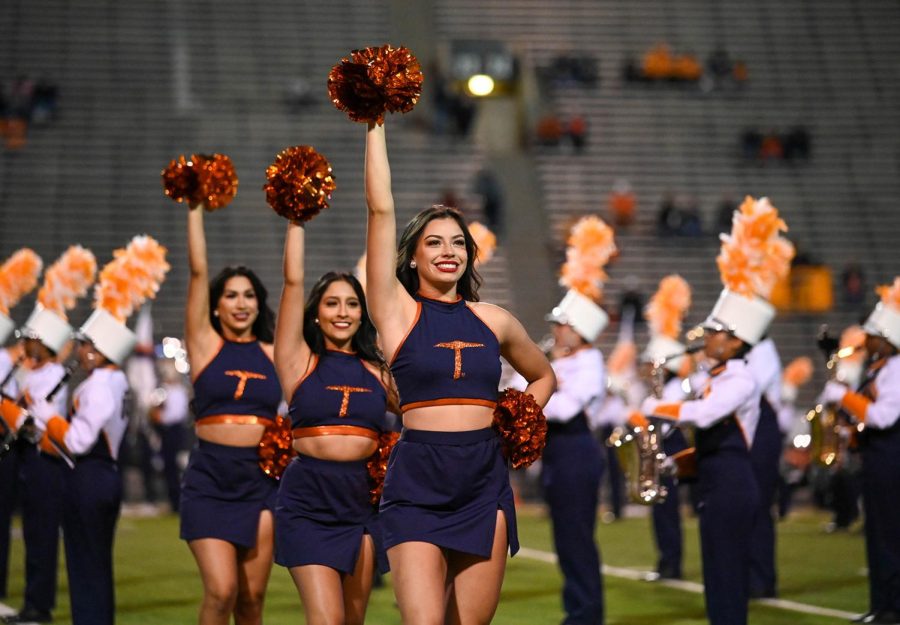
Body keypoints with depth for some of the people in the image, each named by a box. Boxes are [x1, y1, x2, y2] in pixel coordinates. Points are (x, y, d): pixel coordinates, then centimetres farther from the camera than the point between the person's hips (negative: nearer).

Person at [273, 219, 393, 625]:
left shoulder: (377, 372, 10)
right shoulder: (300, 360, 2)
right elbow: (292, 280, -4)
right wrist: (296, 222, -2)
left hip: (362, 500, 3)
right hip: (307, 501, -3)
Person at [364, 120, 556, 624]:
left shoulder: (493, 321, 11)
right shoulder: (399, 312, 1)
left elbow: (544, 376, 29)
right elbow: (381, 210, -6)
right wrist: (375, 126, -6)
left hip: (484, 487, 4)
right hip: (418, 486, -3)